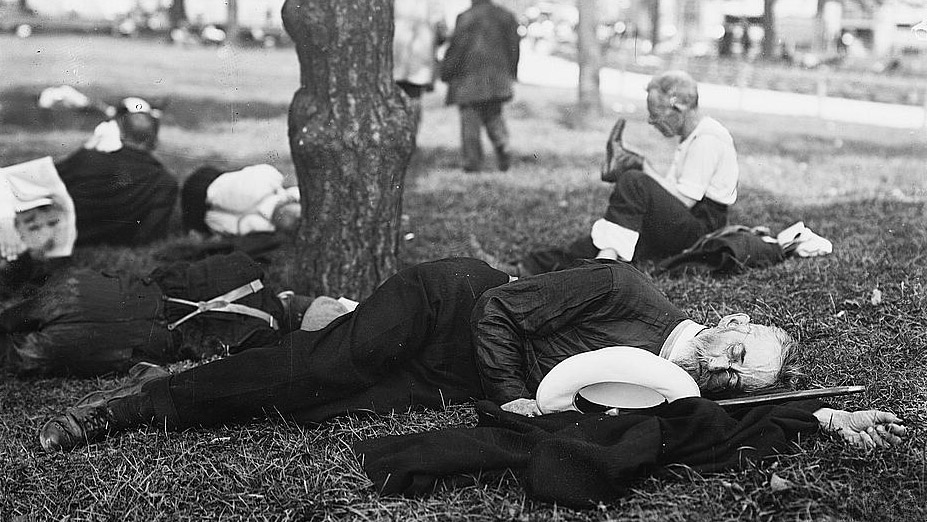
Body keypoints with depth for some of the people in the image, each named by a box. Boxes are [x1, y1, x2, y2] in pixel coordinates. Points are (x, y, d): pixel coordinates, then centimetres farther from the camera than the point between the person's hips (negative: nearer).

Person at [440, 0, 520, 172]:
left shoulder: (466, 18, -10)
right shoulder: (505, 15, 5)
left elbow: (457, 46, -10)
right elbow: (514, 44, 8)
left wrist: (446, 72, -1)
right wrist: (511, 73, 18)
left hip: (470, 75, -5)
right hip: (497, 77, 5)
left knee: (470, 116, 2)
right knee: (494, 115, 17)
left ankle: (473, 160, -1)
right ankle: (503, 145, -8)